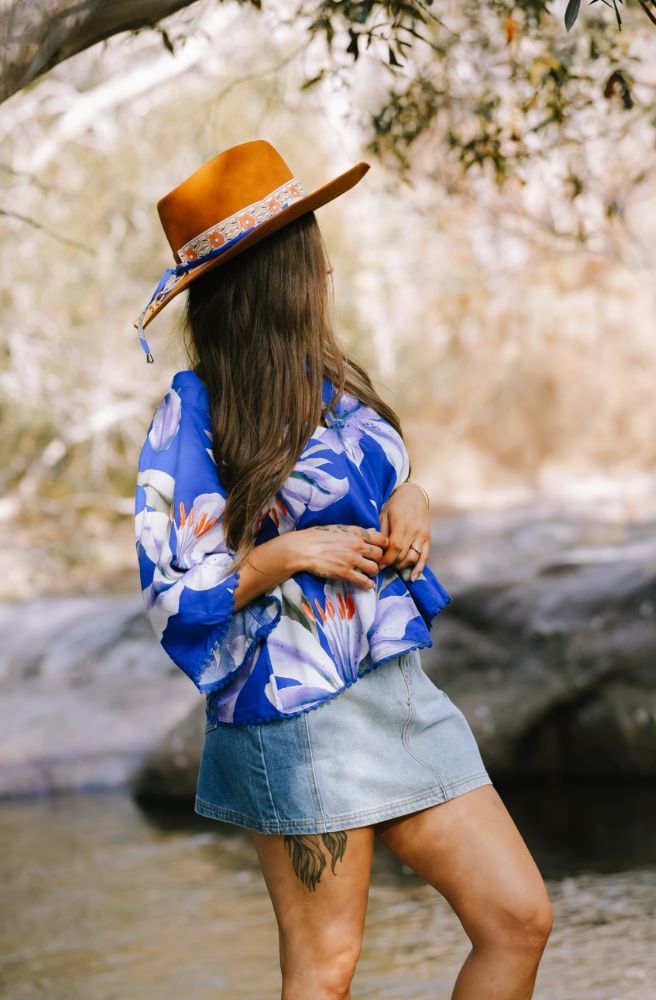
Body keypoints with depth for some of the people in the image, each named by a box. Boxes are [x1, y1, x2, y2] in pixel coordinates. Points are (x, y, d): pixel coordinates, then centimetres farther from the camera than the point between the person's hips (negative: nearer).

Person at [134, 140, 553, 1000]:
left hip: (399, 693, 7)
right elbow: (171, 595, -8)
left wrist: (410, 496, 3)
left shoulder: (332, 383, 12)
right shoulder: (193, 414, -8)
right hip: (299, 711, -7)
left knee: (520, 920, 3)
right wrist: (286, 556, -17)